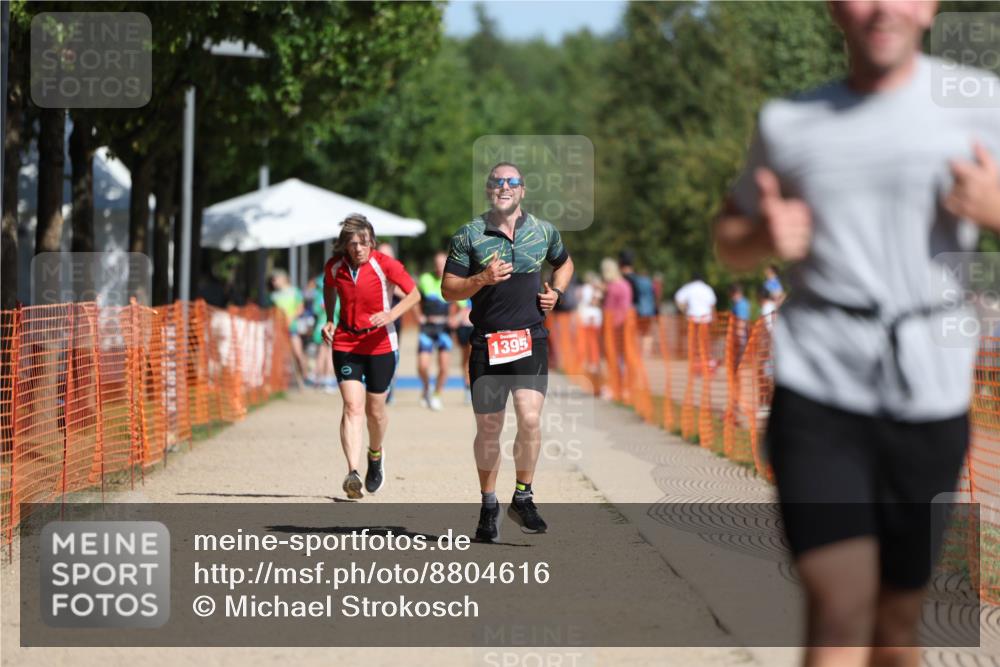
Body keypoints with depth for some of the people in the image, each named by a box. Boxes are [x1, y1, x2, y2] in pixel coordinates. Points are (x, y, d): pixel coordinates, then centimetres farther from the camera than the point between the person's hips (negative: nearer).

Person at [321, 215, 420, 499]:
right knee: (352, 406, -14)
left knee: (375, 409, 9)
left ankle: (375, 454, 42)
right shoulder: (334, 266, -4)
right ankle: (353, 473, -25)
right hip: (345, 344, 1)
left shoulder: (385, 265, -13)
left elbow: (414, 294, -4)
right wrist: (329, 321, 5)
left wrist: (391, 314, -21)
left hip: (380, 344, -1)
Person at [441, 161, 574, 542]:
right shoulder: (469, 236, 1)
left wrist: (556, 292, 9)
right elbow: (448, 290, 1)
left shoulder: (544, 232, 8)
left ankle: (523, 497, 2)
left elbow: (564, 263, 28)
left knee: (529, 419, -16)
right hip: (487, 341, 0)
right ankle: (489, 505, 21)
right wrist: (482, 279, -16)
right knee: (488, 429, 5)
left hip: (531, 339, 0)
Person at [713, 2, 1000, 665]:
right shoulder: (788, 125, 8)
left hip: (930, 402, 0)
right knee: (840, 609, -14)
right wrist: (767, 238, -2)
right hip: (816, 393, 0)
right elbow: (730, 241, 21)